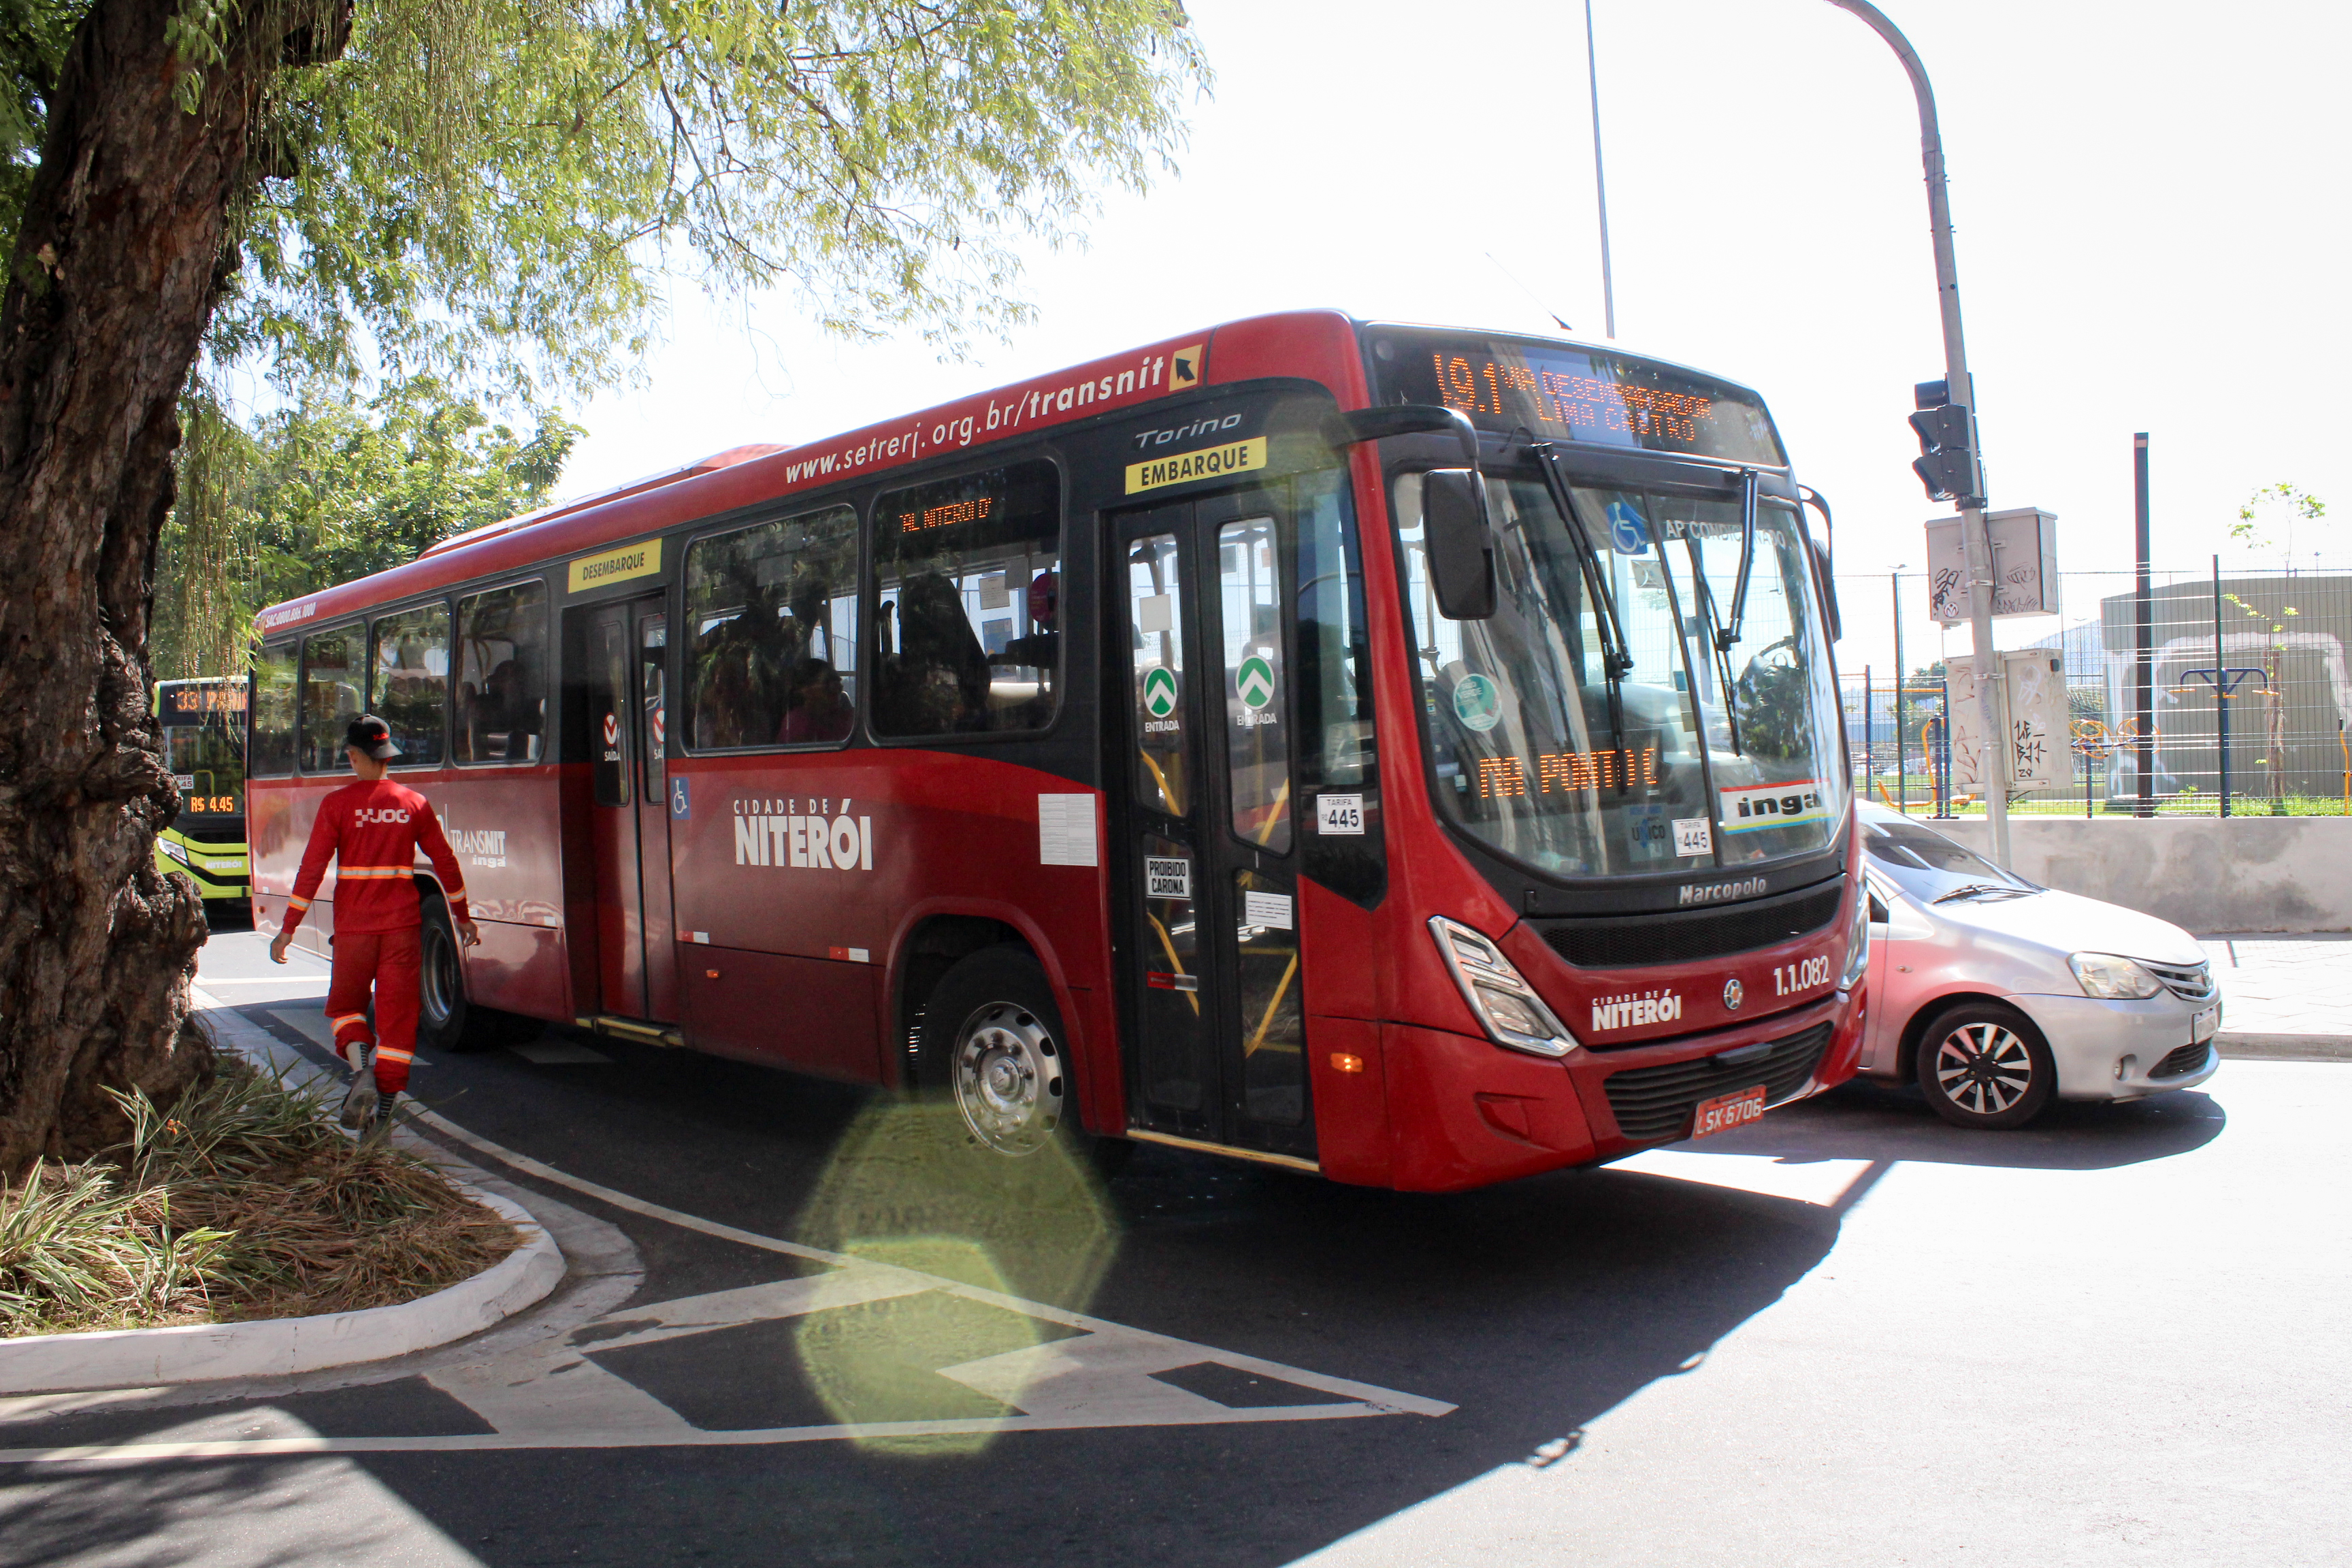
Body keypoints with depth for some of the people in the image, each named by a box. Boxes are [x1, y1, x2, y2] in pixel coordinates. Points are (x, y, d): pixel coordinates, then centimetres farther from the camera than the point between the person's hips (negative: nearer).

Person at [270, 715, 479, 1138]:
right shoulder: (413, 804, 3)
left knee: (345, 1002, 18)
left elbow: (312, 869, -7)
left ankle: (360, 1065, -8)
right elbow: (445, 861, 8)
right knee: (397, 1011, 6)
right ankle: (385, 1103, 4)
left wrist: (288, 929, -2)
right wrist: (462, 916, 19)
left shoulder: (337, 804, -5)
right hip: (403, 924, 1)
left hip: (354, 925, -1)